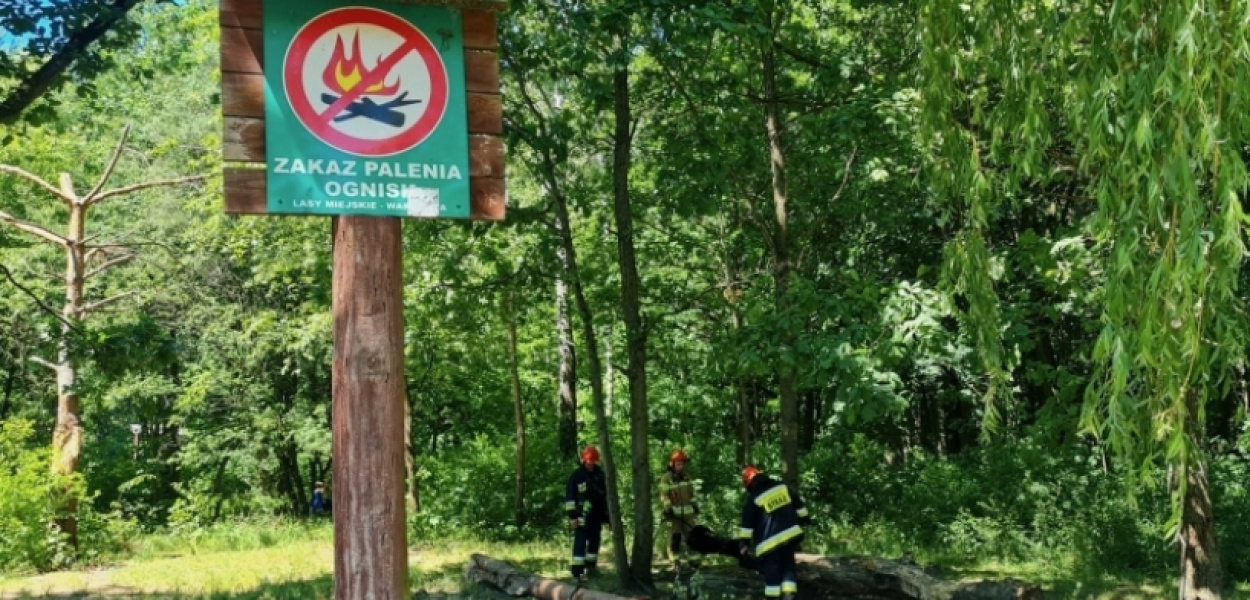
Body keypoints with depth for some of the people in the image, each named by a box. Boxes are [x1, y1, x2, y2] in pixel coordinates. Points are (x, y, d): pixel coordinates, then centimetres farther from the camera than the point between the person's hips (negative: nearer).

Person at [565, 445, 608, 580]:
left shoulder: (600, 474, 9)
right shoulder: (576, 476, -6)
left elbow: (605, 493, 18)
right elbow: (569, 497, -7)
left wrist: (606, 512, 15)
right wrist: (572, 515, -12)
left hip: (597, 514, 6)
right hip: (582, 515, -6)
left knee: (595, 541, 12)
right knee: (580, 542, -10)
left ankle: (591, 567, 23)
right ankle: (577, 570, -12)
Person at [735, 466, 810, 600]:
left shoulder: (753, 499, -6)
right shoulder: (784, 487, 6)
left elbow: (747, 524, -6)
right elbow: (799, 507, 14)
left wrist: (744, 543, -1)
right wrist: (802, 520, 27)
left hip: (770, 541, -4)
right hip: (790, 534, 5)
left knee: (771, 571, 5)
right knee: (788, 566, 14)